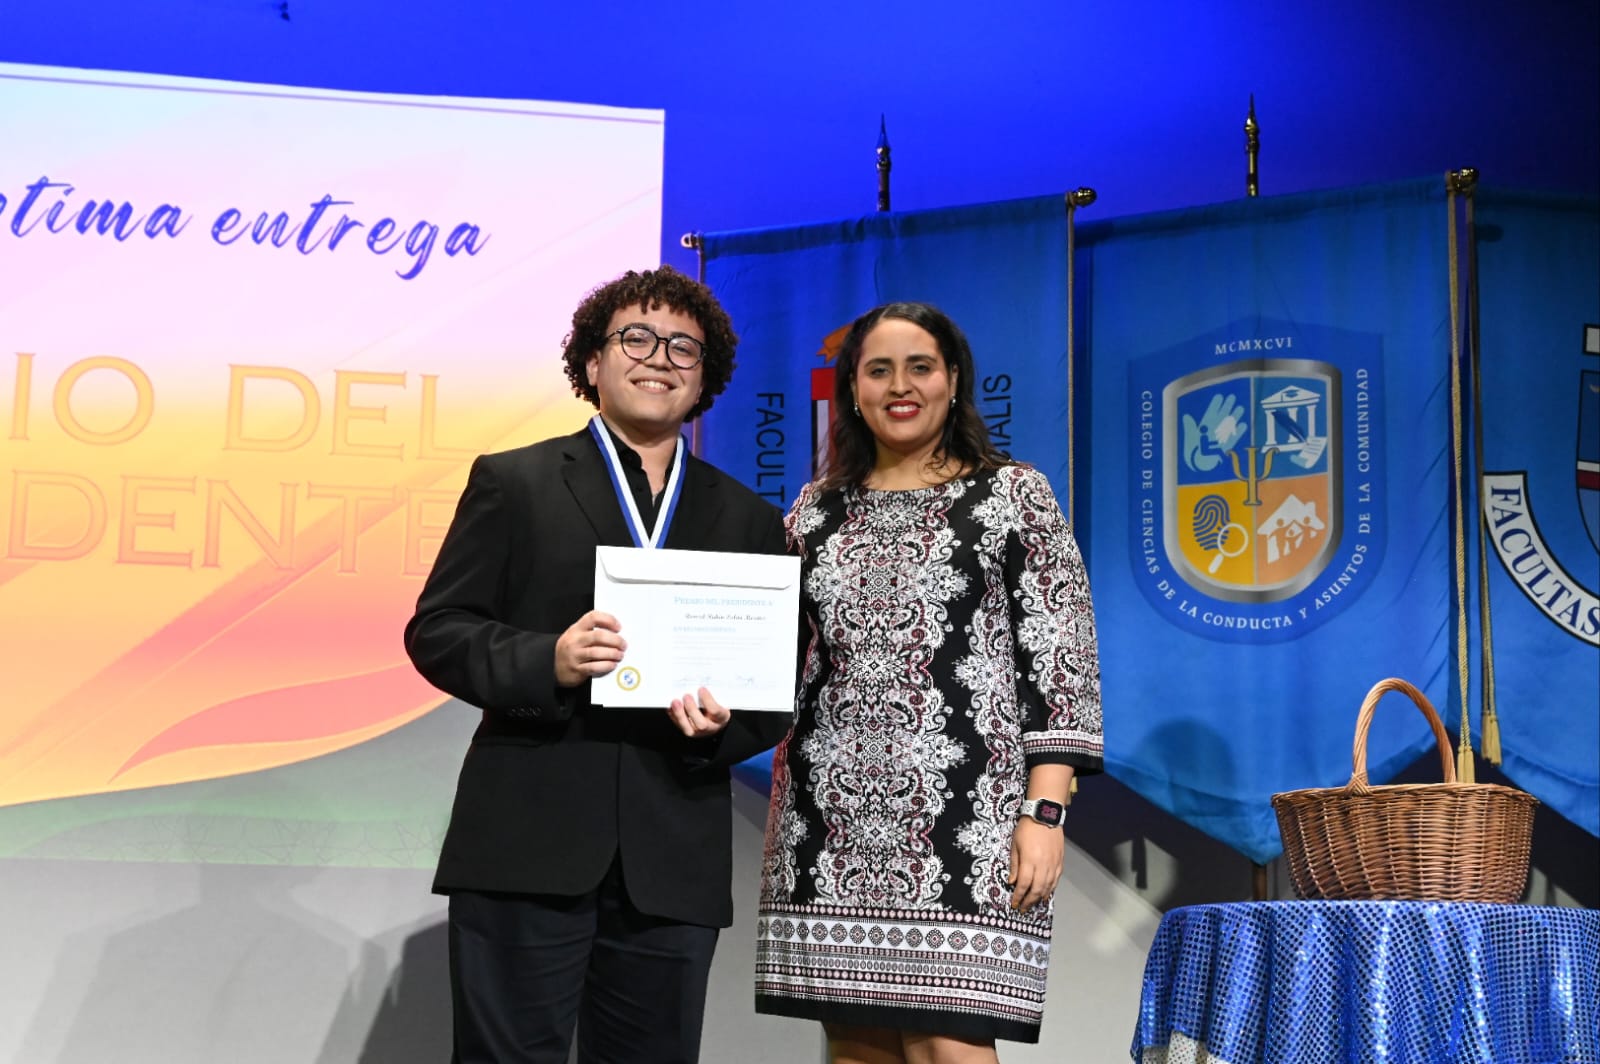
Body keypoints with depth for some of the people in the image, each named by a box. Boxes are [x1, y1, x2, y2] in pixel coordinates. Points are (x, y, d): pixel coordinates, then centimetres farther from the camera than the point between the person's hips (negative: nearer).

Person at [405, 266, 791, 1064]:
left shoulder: (750, 521, 15)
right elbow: (435, 631, 2)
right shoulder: (512, 483, 7)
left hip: (673, 867, 3)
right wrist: (547, 663, -16)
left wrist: (723, 724, -9)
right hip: (526, 848, -2)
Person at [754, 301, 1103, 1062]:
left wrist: (1043, 814, -10)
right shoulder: (817, 507, 14)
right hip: (831, 827, 4)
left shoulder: (1016, 497, 3)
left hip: (962, 823, -4)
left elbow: (1062, 662, -2)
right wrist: (778, 815, 11)